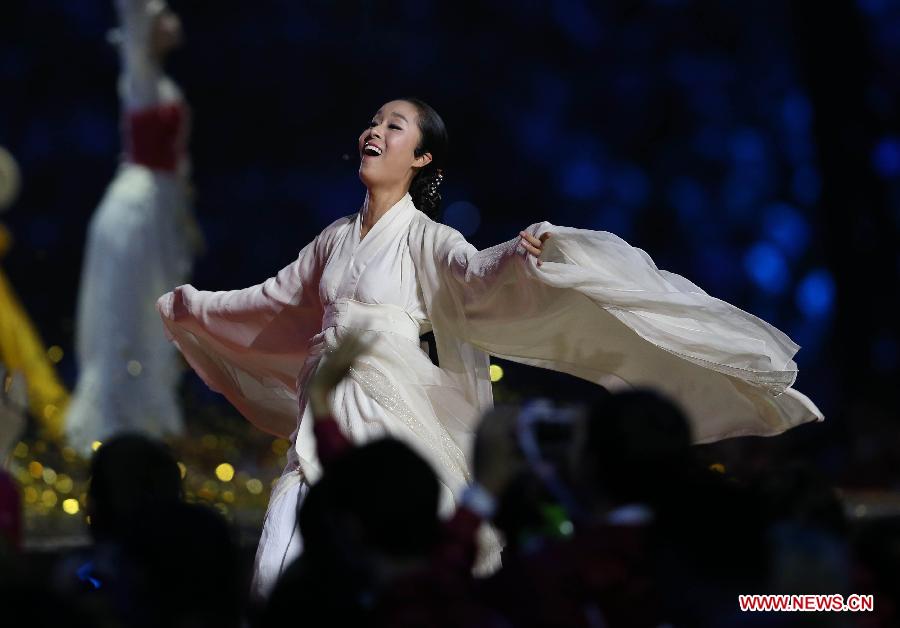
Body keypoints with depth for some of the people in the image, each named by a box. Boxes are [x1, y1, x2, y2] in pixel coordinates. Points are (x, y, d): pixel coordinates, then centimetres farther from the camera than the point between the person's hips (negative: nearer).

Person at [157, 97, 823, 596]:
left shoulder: (425, 239, -3)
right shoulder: (336, 238, 16)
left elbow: (479, 278, -24)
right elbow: (274, 302, 32)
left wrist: (521, 254, -46)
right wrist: (190, 307, 42)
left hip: (392, 424, -6)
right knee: (278, 577, -5)